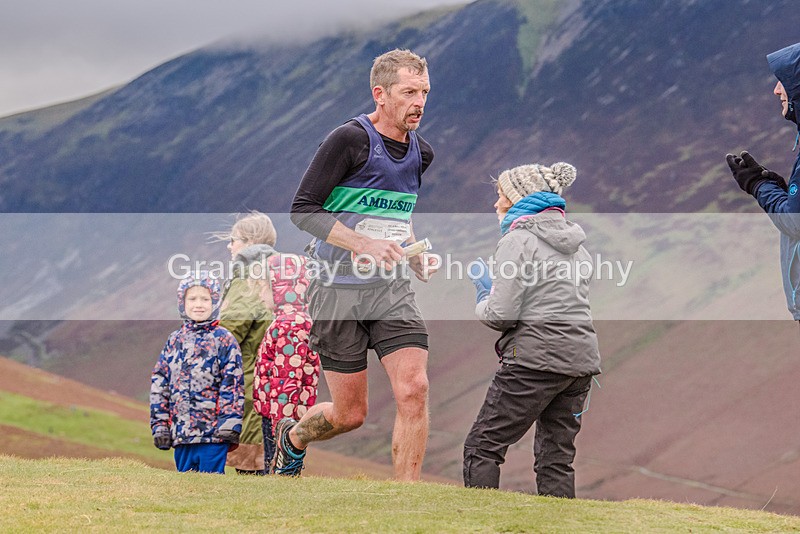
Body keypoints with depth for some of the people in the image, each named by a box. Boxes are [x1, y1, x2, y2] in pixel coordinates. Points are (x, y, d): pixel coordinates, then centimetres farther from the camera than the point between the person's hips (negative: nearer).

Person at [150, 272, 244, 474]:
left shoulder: (224, 340, 0)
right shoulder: (175, 341, 13)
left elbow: (233, 384, -5)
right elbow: (159, 384, 13)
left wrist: (230, 424, -12)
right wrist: (159, 423, 7)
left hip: (213, 433, -5)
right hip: (181, 431, 5)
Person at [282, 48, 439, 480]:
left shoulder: (421, 152, 10)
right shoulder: (349, 140, -12)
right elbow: (302, 209, -14)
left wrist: (416, 256, 10)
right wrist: (363, 243, -24)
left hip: (393, 290, 5)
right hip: (339, 291, -5)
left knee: (414, 389, -15)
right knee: (350, 414, 2)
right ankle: (291, 436, 36)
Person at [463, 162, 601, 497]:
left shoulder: (518, 240, -6)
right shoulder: (576, 244, 19)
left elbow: (501, 315, -11)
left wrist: (483, 299, 11)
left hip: (537, 357, -8)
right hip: (581, 357, 8)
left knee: (483, 445, -2)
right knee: (556, 457, 11)